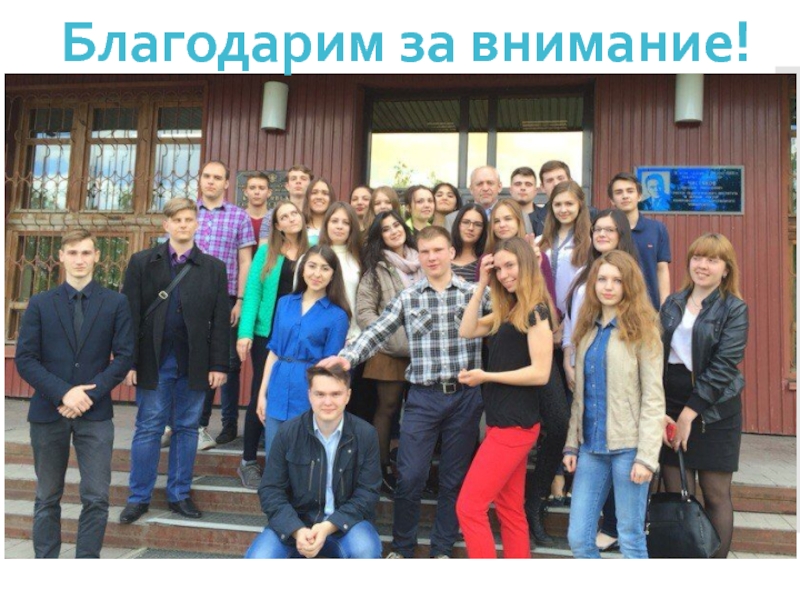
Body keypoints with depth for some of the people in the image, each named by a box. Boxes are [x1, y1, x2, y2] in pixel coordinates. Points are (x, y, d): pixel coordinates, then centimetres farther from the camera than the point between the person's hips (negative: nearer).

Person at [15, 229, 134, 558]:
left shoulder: (116, 303, 3)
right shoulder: (40, 303, 5)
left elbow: (124, 356, -2)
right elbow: (24, 358, -1)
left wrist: (91, 394, -13)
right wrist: (62, 394, -14)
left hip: (96, 413, -1)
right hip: (48, 411, 1)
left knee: (96, 498, -2)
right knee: (47, 498, 12)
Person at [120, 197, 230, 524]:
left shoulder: (214, 268, 5)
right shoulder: (142, 262, 4)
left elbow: (220, 320, 3)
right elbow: (131, 313, 0)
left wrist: (218, 364, -3)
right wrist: (129, 361, -6)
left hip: (194, 363, 1)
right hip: (153, 361, -1)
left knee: (187, 428, 9)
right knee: (148, 428, 6)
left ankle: (179, 494, 21)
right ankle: (139, 497, 18)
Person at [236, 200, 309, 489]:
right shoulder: (266, 252, 3)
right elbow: (253, 291, -3)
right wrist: (245, 332, -12)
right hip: (268, 333, -1)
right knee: (261, 395, 3)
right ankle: (248, 461, 16)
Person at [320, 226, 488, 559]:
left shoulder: (474, 293, 3)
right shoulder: (408, 297, 4)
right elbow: (376, 332, -3)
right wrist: (347, 356, -19)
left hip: (465, 397, 1)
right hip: (423, 397, 0)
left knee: (454, 478, 11)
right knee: (410, 477, 0)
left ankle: (442, 549, 29)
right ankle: (401, 547, 22)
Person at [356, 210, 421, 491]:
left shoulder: (422, 264, 11)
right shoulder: (377, 269, -1)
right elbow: (363, 312, -7)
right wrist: (396, 341, -13)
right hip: (390, 350, -4)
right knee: (388, 407, 2)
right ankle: (382, 468, 13)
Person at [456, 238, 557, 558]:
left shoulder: (536, 310, -14)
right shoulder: (508, 311, 14)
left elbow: (540, 372, -20)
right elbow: (466, 330, 8)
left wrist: (485, 376, -17)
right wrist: (482, 285, 4)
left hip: (515, 423, -10)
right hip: (502, 420, 10)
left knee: (469, 506, -8)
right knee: (510, 510, 15)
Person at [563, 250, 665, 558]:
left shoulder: (642, 330, -4)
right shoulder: (588, 329, 12)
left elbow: (653, 398, -8)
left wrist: (646, 455, -14)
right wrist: (571, 444, 9)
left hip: (627, 446, -5)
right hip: (591, 445, 5)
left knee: (631, 539, 6)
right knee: (578, 538, 6)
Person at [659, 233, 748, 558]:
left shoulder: (734, 309, -3)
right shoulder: (672, 304, 9)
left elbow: (723, 366, -12)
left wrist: (689, 413, -16)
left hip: (713, 411, -3)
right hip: (670, 408, 3)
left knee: (716, 494, 5)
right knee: (676, 494, 5)